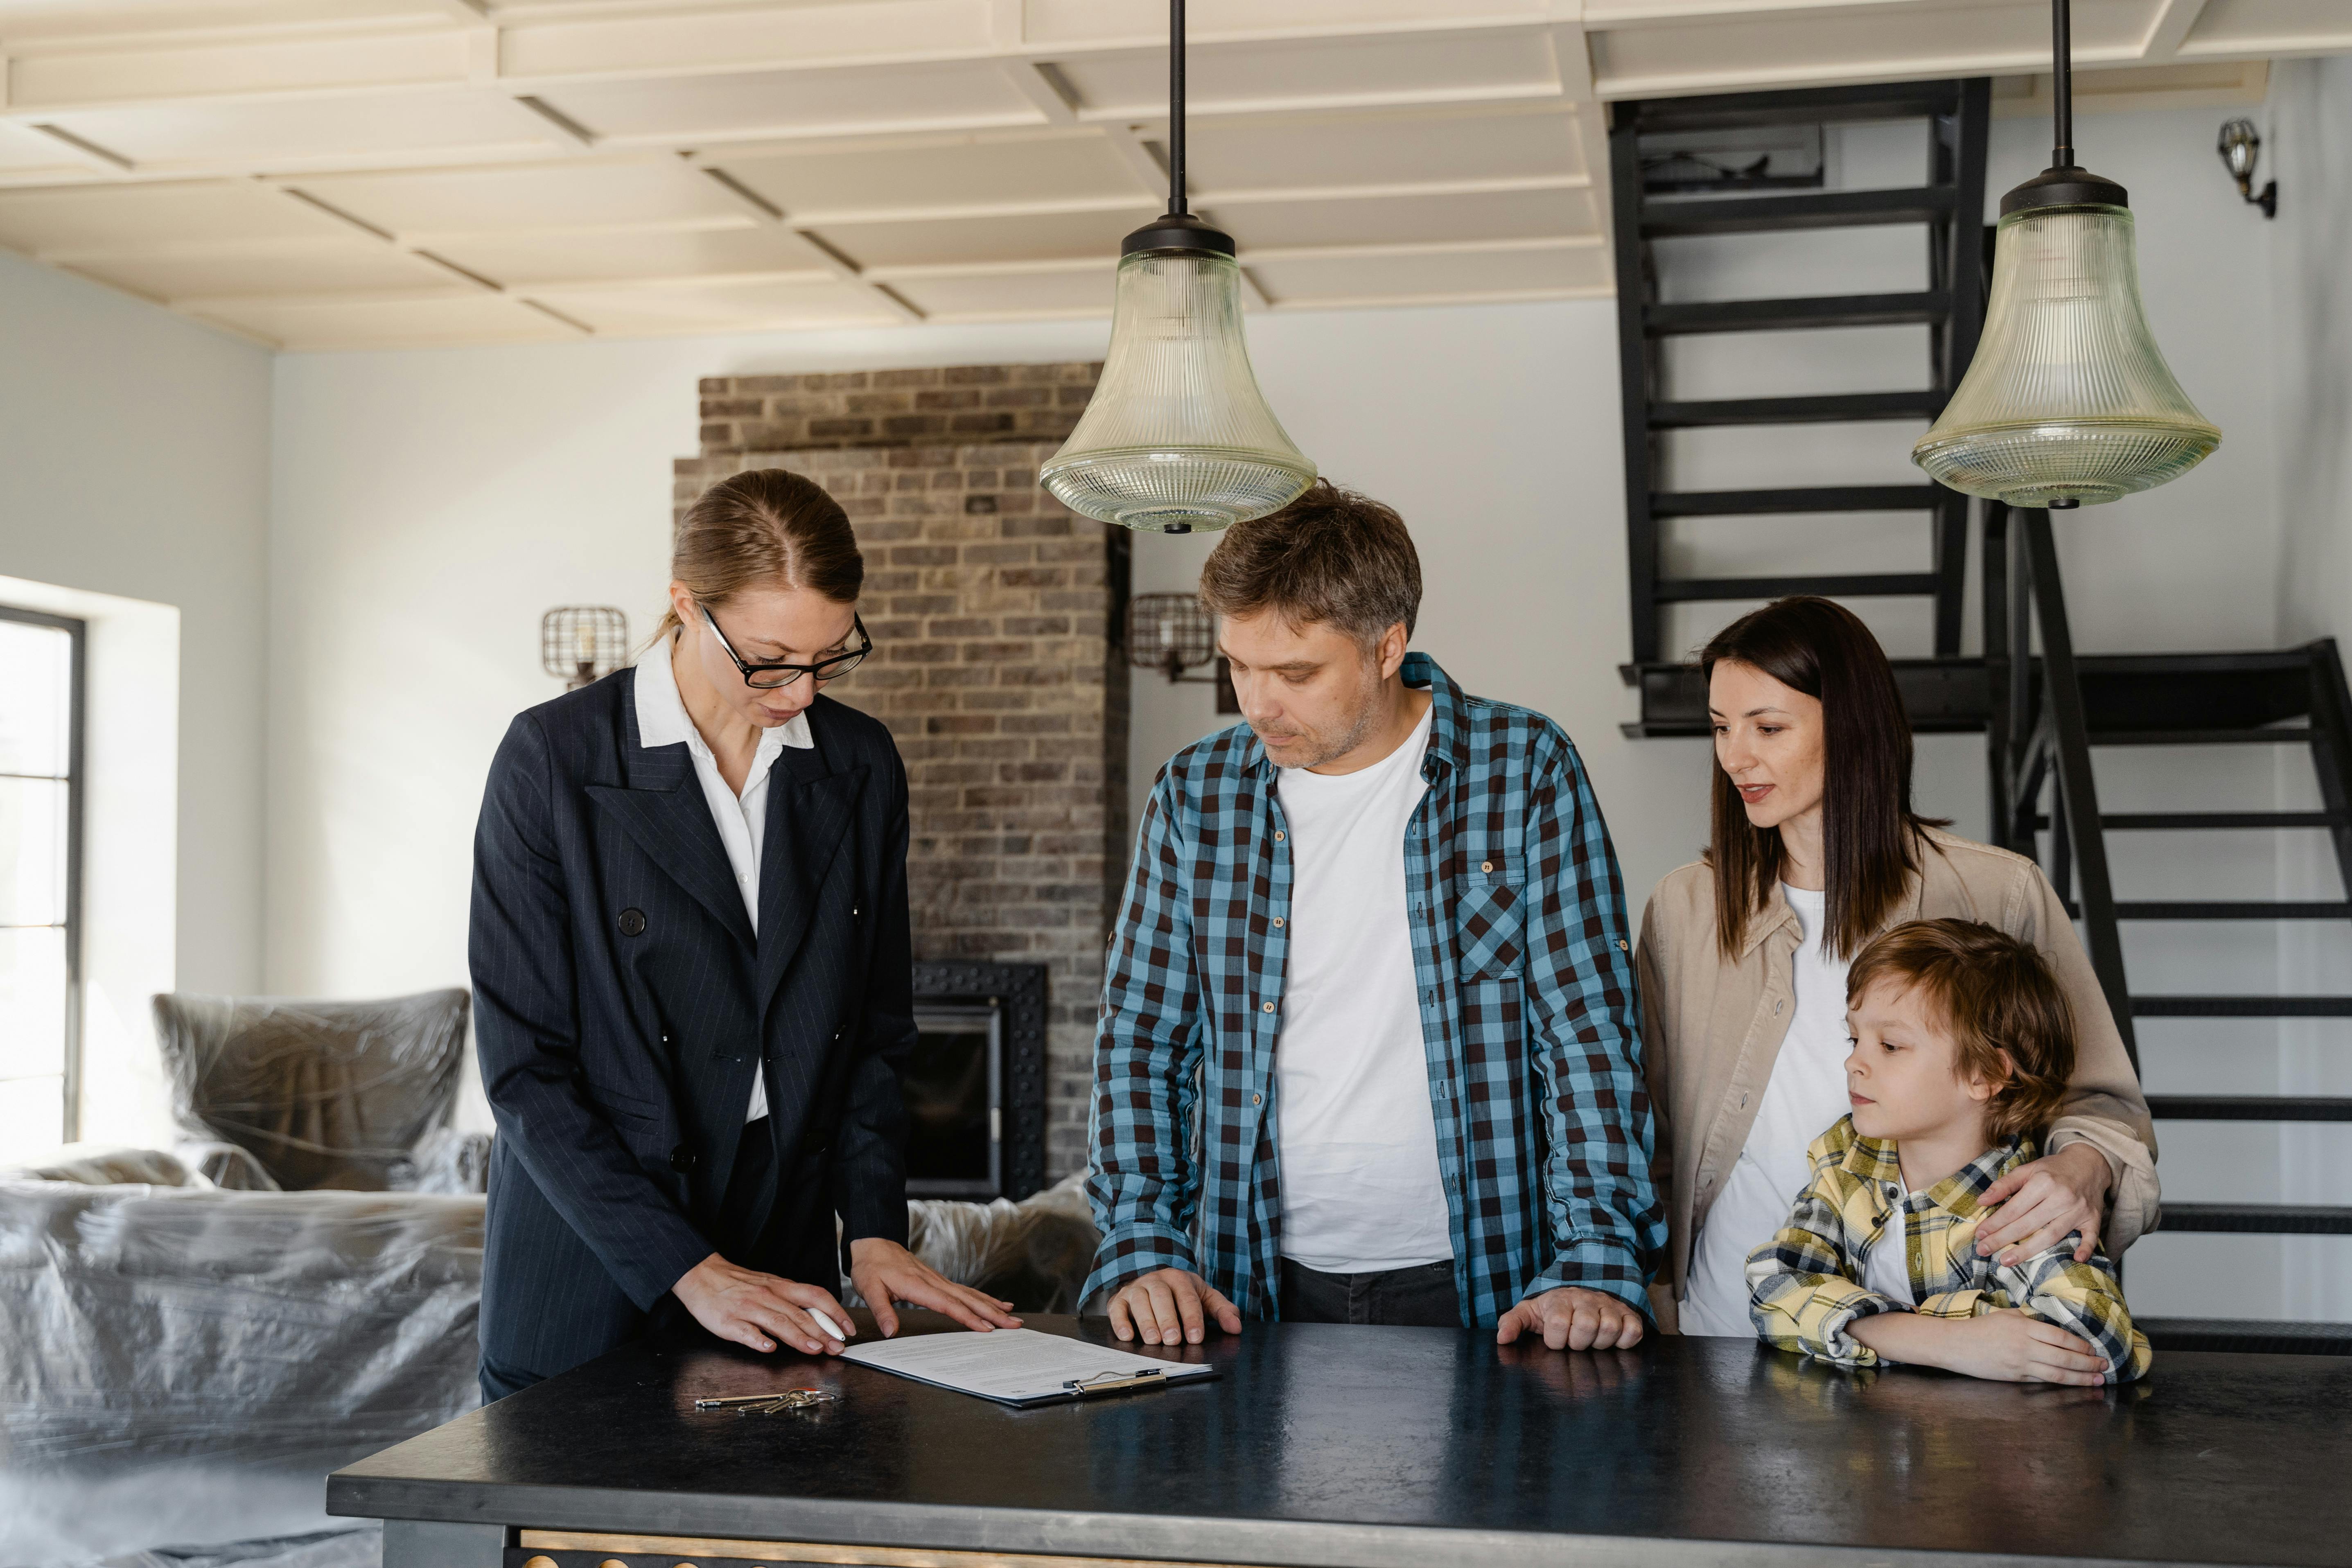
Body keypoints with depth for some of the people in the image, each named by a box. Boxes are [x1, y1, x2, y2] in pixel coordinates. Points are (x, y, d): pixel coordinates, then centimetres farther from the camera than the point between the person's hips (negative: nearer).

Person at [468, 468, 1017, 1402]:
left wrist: (874, 1228, -3)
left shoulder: (860, 766, 4)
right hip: (592, 1279, -3)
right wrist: (687, 1270, -17)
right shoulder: (553, 758, -10)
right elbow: (524, 1065, -12)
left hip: (783, 1269, 3)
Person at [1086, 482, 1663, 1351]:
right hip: (1257, 1286, 2)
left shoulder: (1525, 770, -2)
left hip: (1475, 1281, -2)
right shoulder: (1196, 794, 5)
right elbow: (1140, 1043, 9)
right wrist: (1144, 1246, -2)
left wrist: (1596, 1263, -13)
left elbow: (1589, 1030, -4)